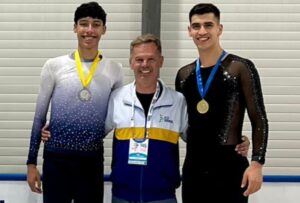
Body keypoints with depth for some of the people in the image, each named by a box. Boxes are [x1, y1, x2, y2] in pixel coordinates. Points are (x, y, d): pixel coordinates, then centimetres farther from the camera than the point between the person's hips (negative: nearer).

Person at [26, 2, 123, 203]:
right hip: (56, 158, -1)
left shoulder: (114, 70, 2)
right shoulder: (54, 66, -1)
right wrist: (31, 162, 3)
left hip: (92, 160, 1)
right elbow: (39, 117, 4)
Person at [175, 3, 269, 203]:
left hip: (230, 167, -5)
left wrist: (257, 163, -16)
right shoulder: (184, 74, 11)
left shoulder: (241, 68, -4)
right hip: (193, 168, 5)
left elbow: (259, 120, -7)